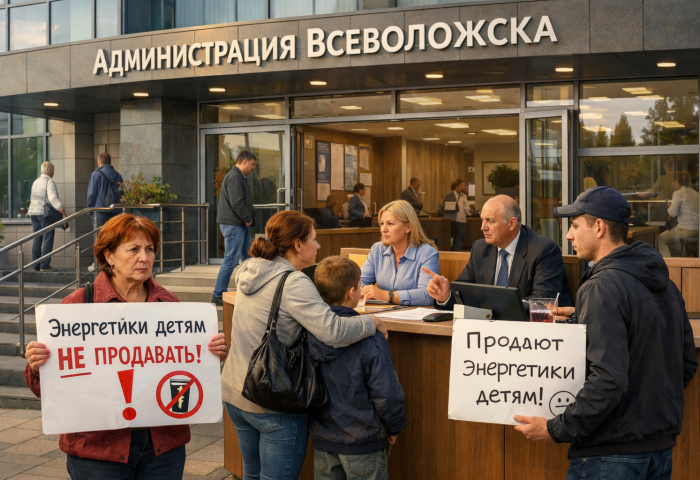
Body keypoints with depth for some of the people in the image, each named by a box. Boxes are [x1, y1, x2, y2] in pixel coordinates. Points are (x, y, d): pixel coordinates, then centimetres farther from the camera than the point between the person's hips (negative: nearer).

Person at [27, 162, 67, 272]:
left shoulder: (35, 182, 17)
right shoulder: (49, 182, -8)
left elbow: (33, 198, 20)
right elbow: (53, 199, -19)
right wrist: (63, 212, -21)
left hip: (33, 212, 8)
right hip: (45, 213, -8)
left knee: (37, 240, 9)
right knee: (47, 239, -5)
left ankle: (36, 265, 10)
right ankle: (45, 265, -8)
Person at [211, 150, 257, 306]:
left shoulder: (240, 177, 19)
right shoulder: (234, 177, -15)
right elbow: (236, 202, -23)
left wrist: (249, 220, 9)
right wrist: (247, 219, -13)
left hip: (241, 225, 11)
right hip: (233, 225, -11)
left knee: (247, 258, 13)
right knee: (231, 260, -8)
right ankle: (218, 295, -2)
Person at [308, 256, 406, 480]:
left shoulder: (307, 333, -6)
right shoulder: (370, 339, -22)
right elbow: (386, 393, -19)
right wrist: (394, 428, -2)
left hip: (322, 438, 5)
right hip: (362, 443, -5)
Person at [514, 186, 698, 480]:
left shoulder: (602, 288, -19)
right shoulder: (666, 285, 9)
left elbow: (609, 379, -27)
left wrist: (557, 430, -20)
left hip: (612, 454, -8)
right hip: (662, 446, 9)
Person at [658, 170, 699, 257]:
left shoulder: (678, 193, -10)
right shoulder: (695, 193, 14)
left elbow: (672, 213, -14)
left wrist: (669, 205, 6)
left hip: (687, 230, -8)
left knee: (661, 239, 8)